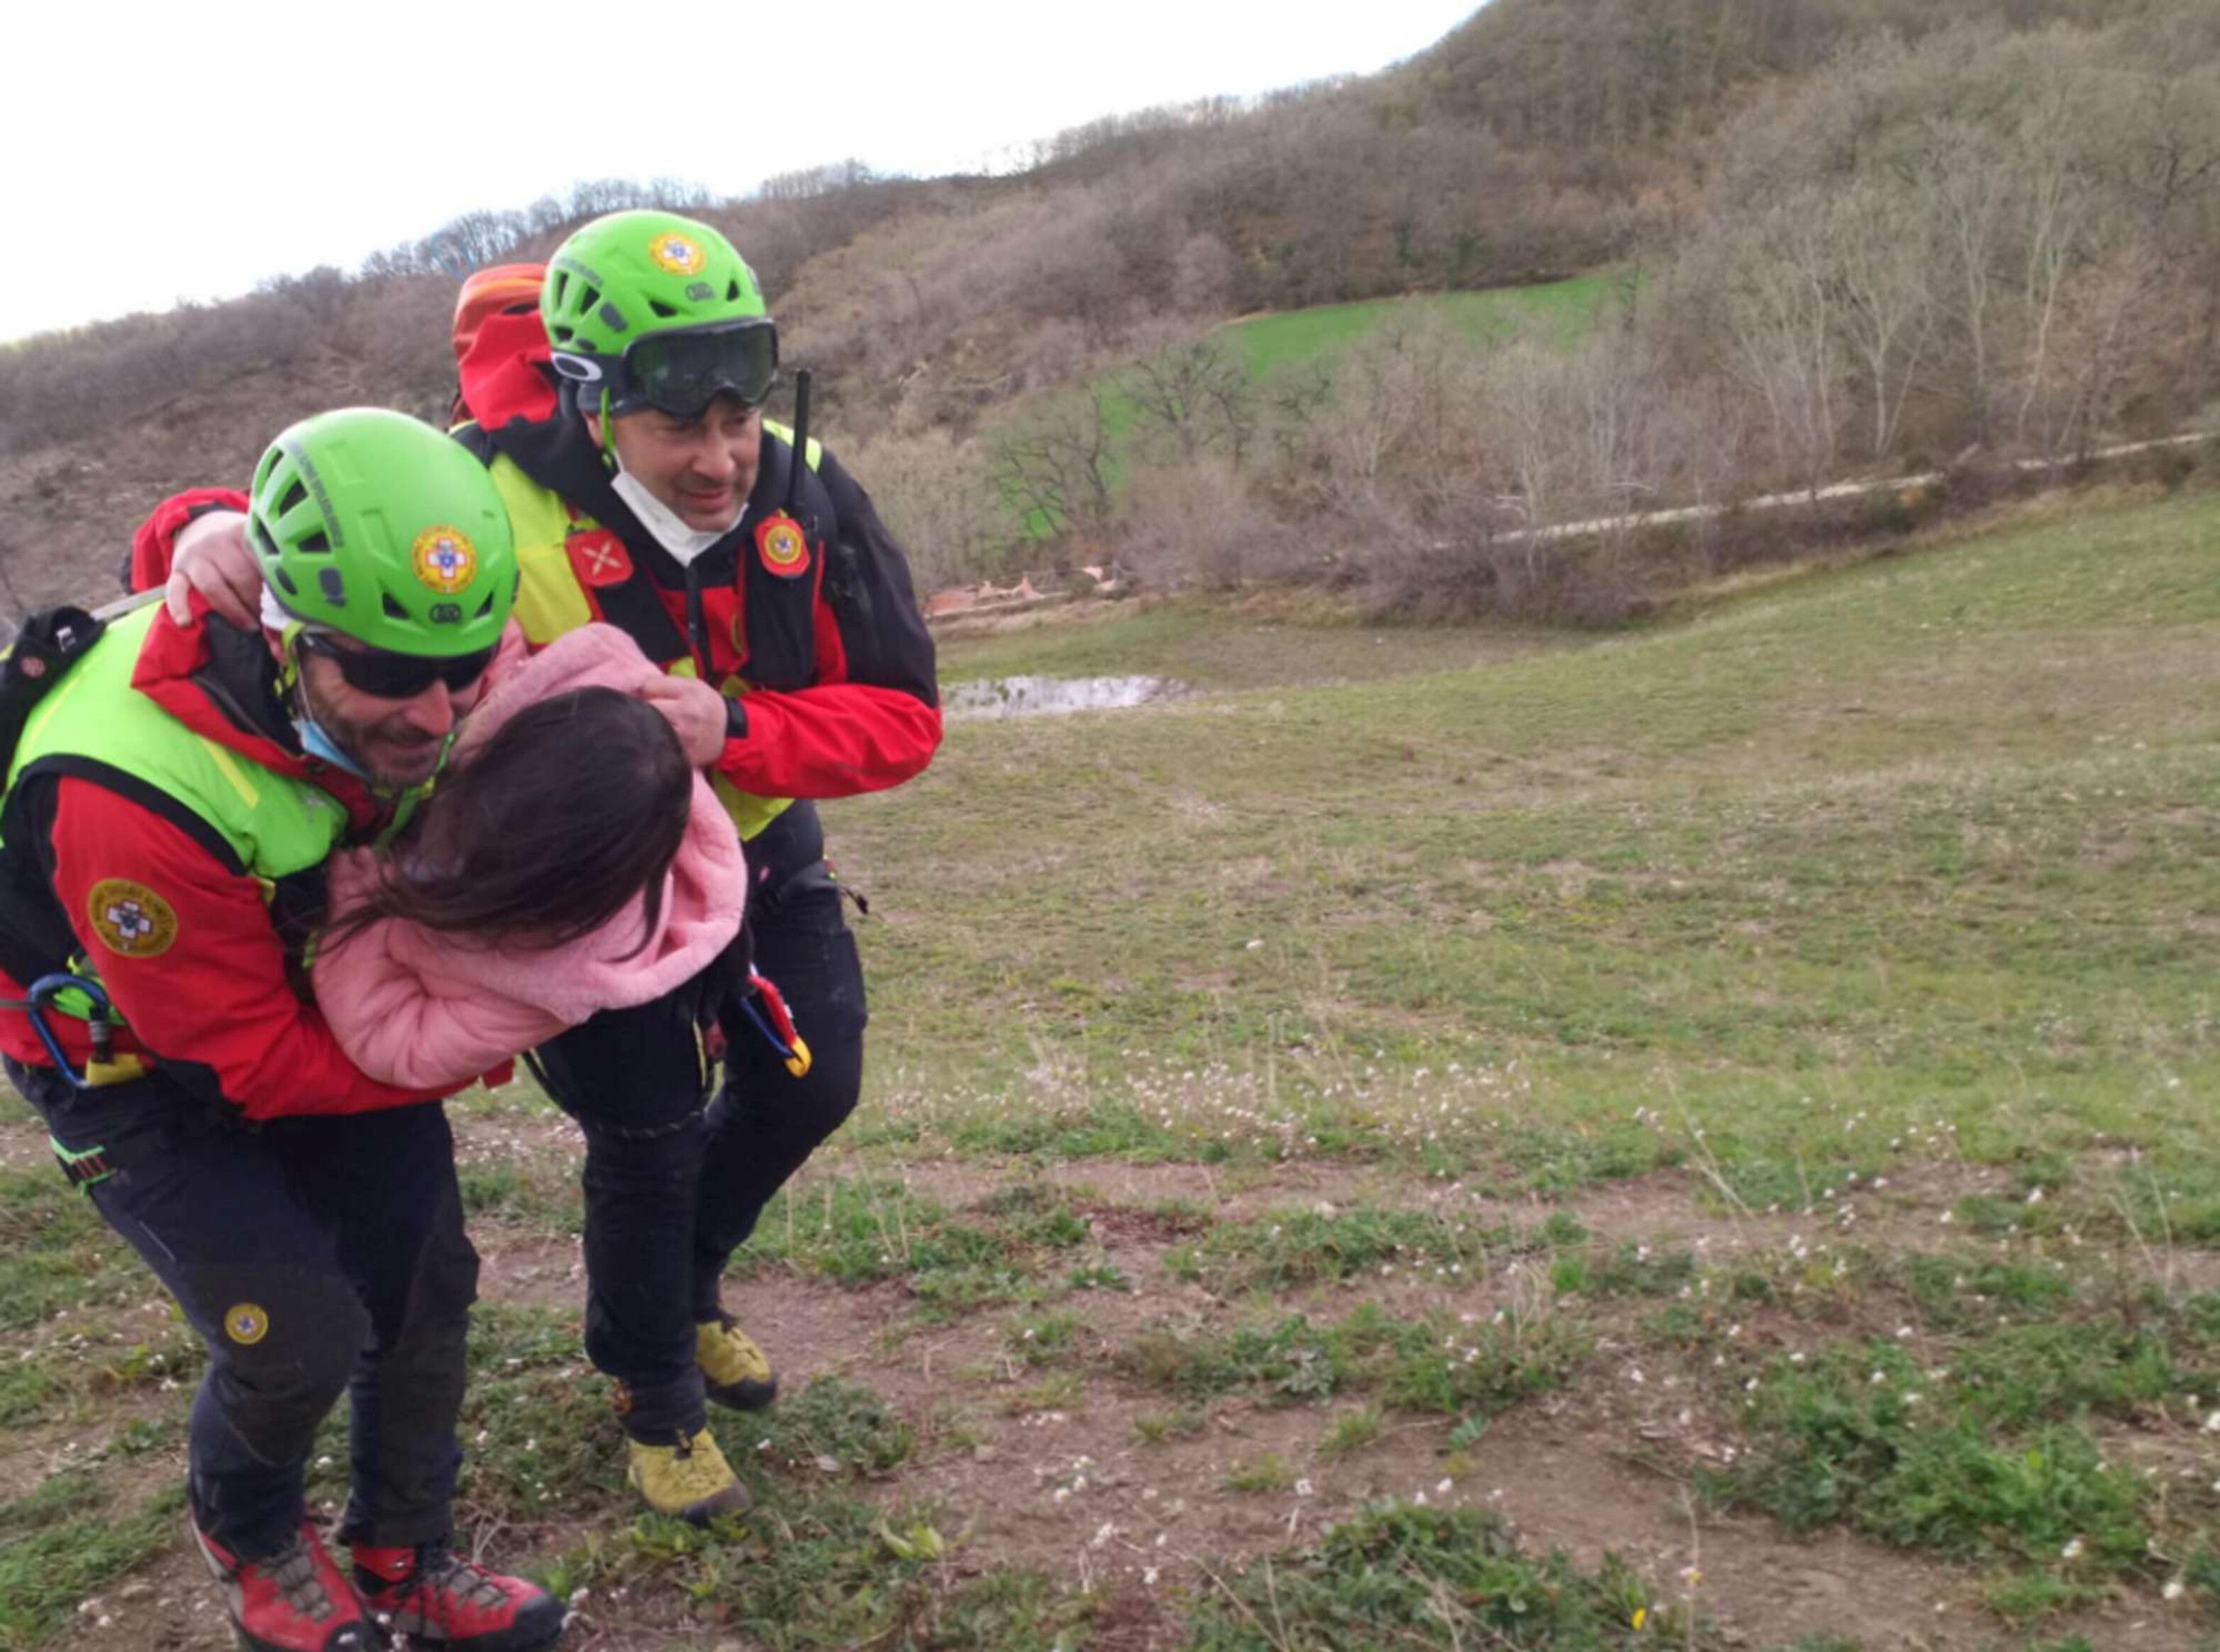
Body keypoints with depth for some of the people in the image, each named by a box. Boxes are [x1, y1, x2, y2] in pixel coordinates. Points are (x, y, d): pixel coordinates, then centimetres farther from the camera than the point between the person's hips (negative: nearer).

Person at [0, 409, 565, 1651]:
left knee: (426, 1282, 2)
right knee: (304, 1336, -10)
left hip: (310, 984, 5)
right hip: (128, 1055, -5)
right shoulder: (132, 797, -41)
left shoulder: (390, 679, -24)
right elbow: (252, 1064, -27)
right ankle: (245, 1533, 26)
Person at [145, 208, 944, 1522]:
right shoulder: (493, 502, -31)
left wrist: (736, 728, -40)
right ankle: (656, 1399, 32)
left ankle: (686, 1286, 46)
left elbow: (904, 714, -23)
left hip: (762, 841, 5)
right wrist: (210, 529, -43)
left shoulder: (807, 498, -22)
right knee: (646, 1140, 0)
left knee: (812, 1087, 15)